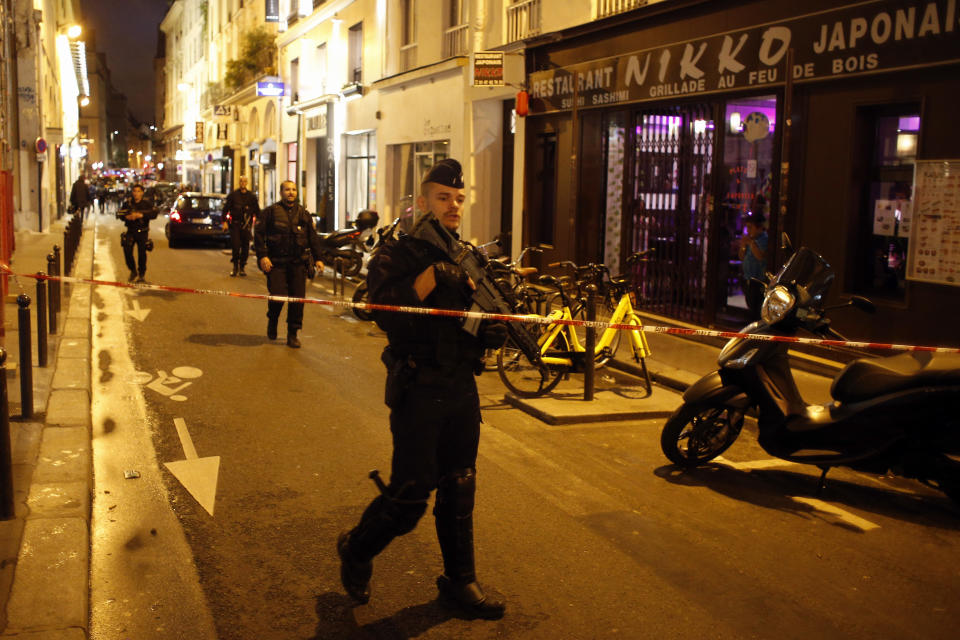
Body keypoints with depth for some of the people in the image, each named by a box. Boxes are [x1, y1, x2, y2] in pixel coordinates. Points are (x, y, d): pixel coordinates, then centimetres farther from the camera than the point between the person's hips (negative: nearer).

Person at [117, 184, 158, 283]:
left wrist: (141, 215, -27)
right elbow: (119, 213, -1)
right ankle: (133, 272, 13)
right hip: (130, 231, 1)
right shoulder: (128, 203, 3)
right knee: (127, 251, -9)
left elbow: (154, 213, -15)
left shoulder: (147, 203, -2)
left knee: (142, 254, -2)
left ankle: (141, 275, 15)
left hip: (142, 232, -1)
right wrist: (127, 217, -23)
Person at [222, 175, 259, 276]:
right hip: (235, 224, -1)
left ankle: (242, 267, 13)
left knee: (245, 246, 2)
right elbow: (226, 208, 5)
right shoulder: (233, 195, 4)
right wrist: (224, 221, -4)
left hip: (246, 225, 1)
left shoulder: (251, 196, 8)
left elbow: (257, 210, 13)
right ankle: (235, 267, 6)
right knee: (236, 246, -7)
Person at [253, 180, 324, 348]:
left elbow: (313, 237, 18)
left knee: (298, 298, -1)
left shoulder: (303, 214, 14)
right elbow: (259, 234, -1)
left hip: (298, 263, 3)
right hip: (276, 262, -3)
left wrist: (317, 258, 11)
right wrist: (262, 256, -11)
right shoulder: (270, 212, 3)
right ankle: (272, 321, 22)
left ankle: (293, 334, 12)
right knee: (278, 296, -11)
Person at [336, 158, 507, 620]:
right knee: (409, 495, -3)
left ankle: (460, 583, 25)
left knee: (459, 490, 12)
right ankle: (356, 551, 23)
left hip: (462, 389, 6)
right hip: (418, 391, -6)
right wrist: (435, 271, -26)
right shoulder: (396, 256, -7)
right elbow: (388, 313, -23)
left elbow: (480, 321, 14)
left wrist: (496, 330, -8)